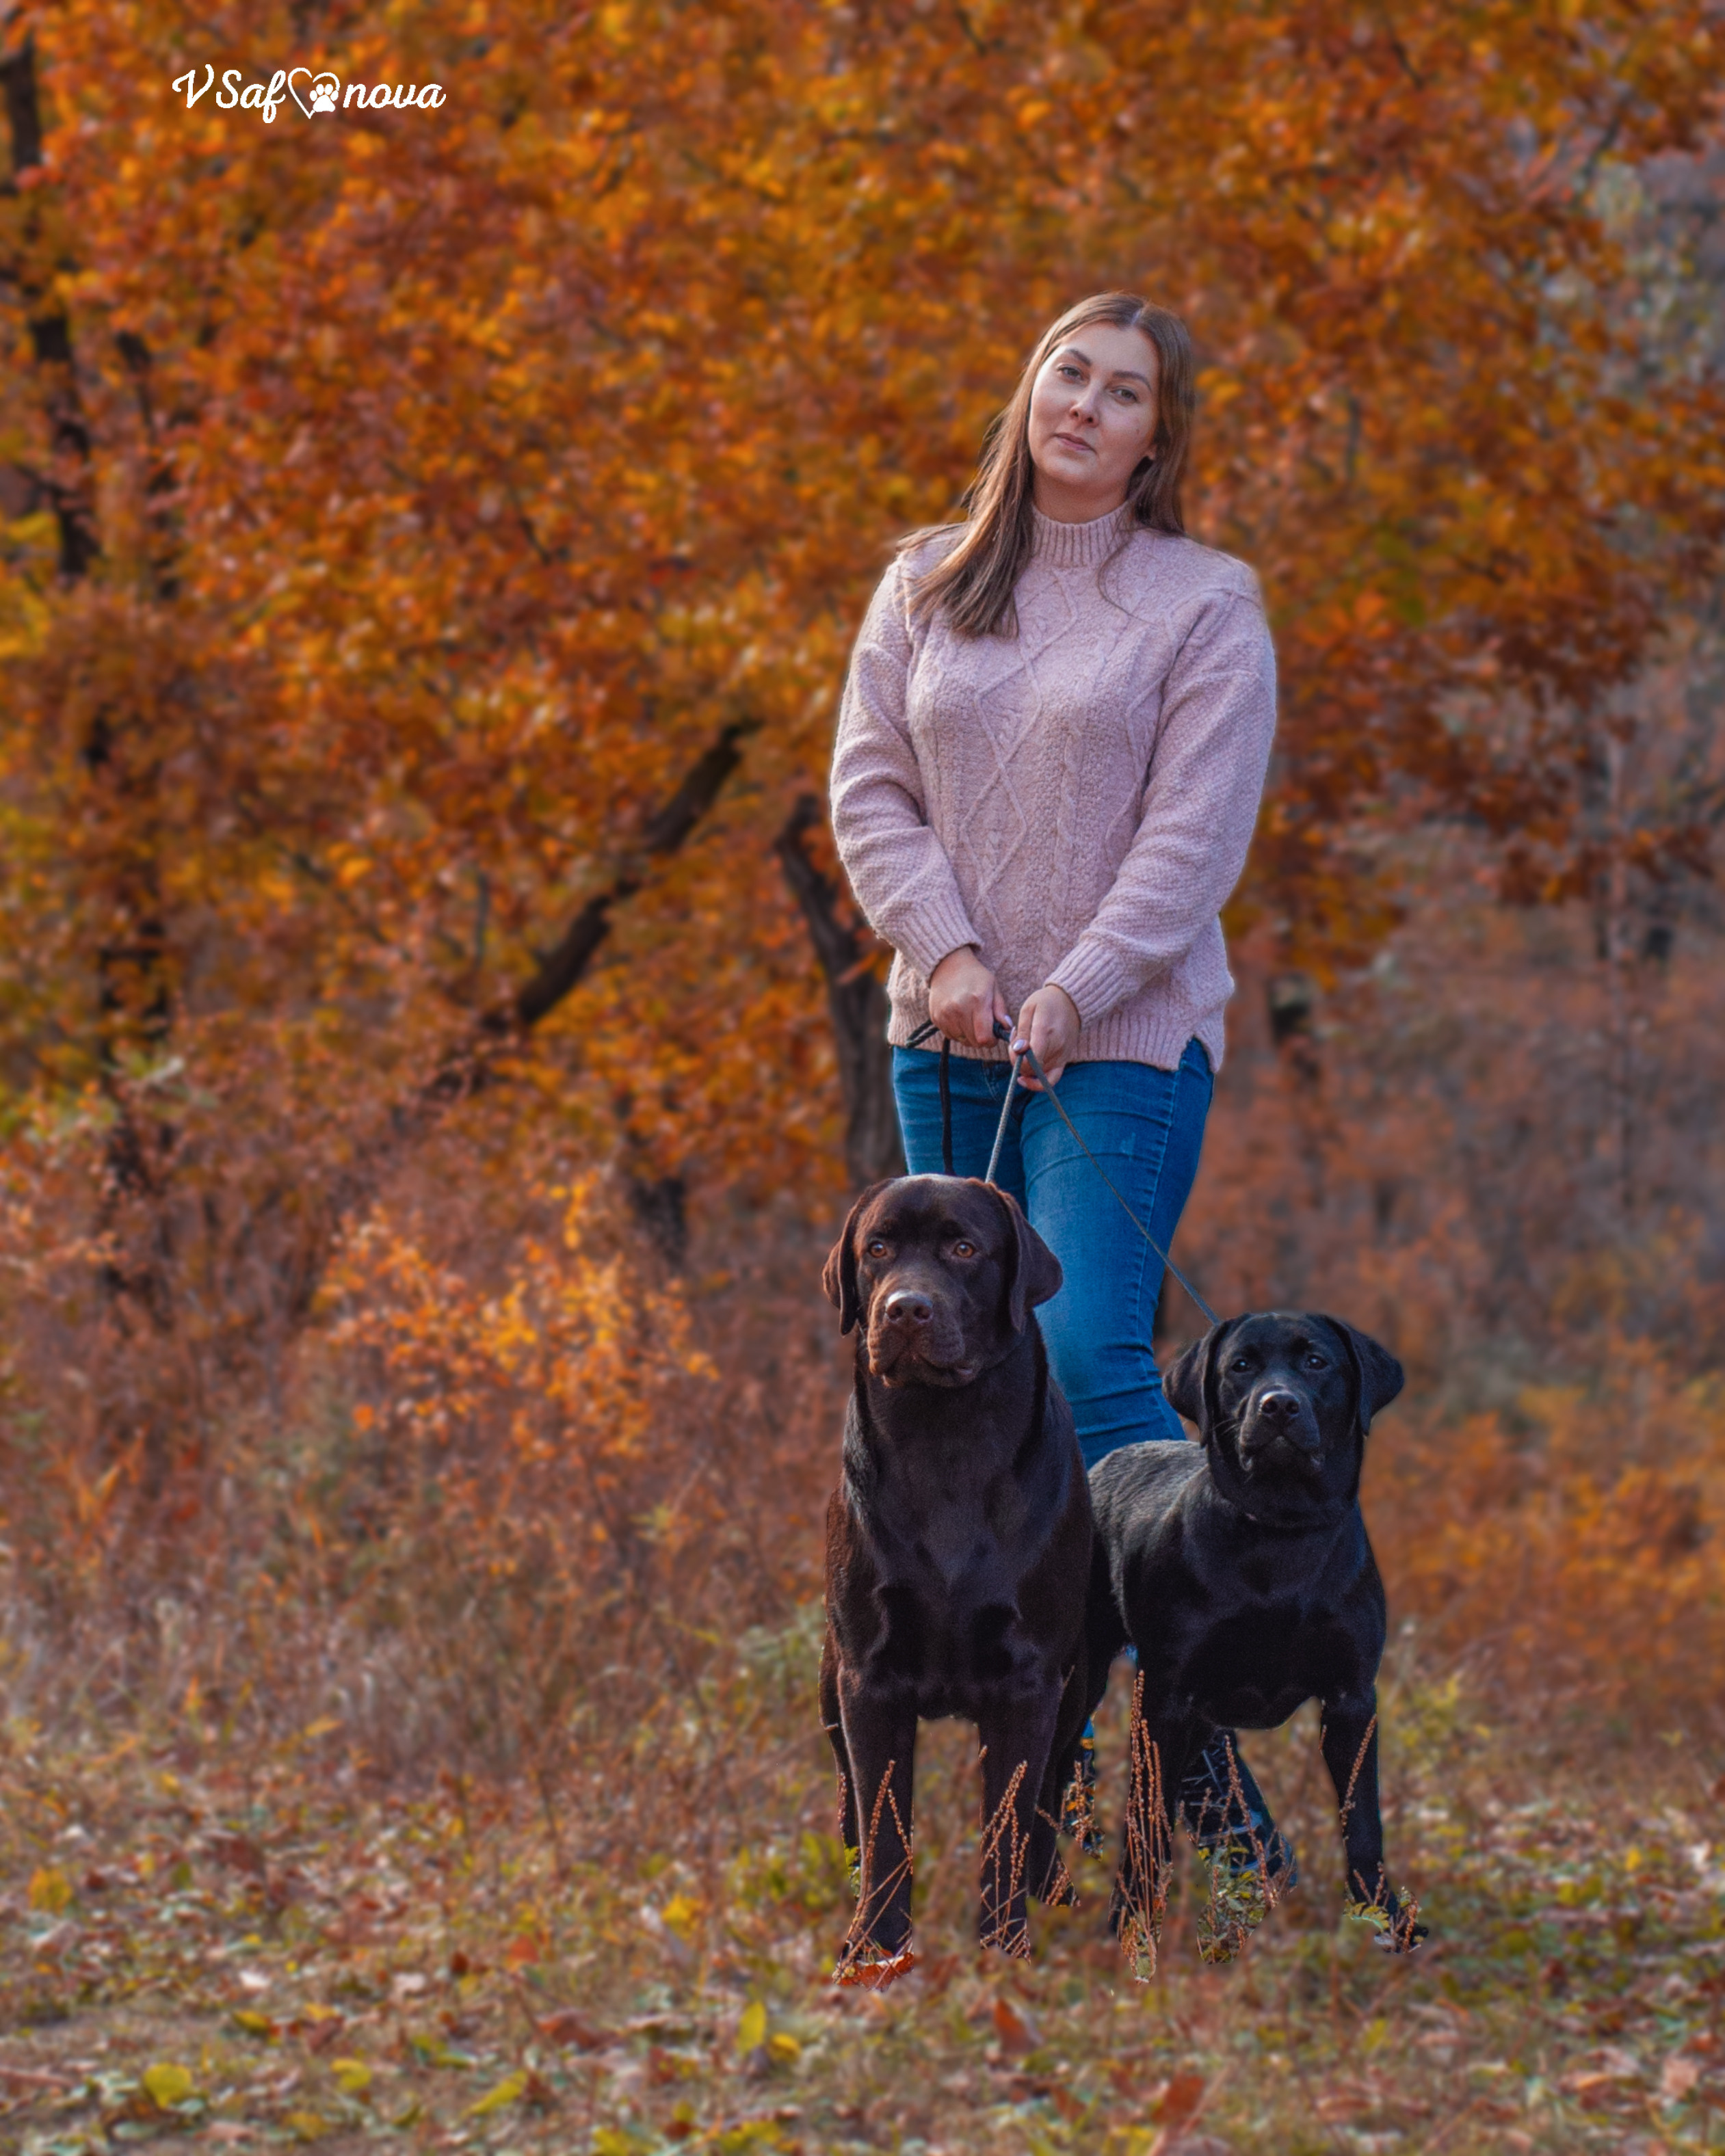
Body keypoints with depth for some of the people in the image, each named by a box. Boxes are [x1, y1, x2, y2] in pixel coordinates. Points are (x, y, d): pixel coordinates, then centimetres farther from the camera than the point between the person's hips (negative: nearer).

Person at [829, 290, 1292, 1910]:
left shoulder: (1204, 607, 0)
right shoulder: (929, 587, 12)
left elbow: (1196, 832, -6)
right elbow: (869, 784, 8)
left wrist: (1076, 990, -14)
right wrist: (945, 950, -6)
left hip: (1122, 1047, -5)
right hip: (947, 1039, 5)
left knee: (1094, 1365, -16)